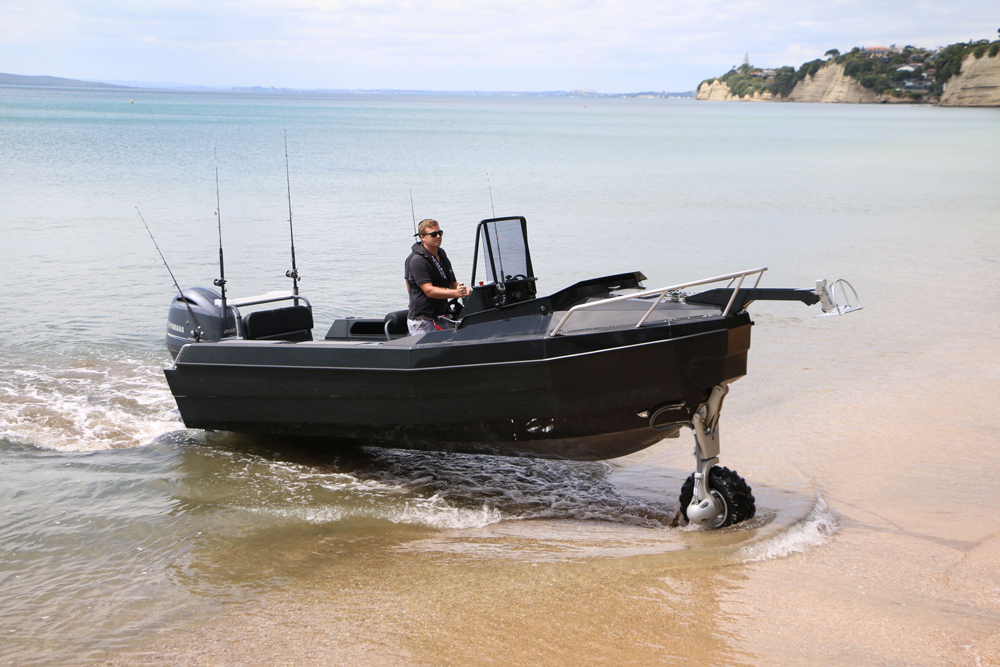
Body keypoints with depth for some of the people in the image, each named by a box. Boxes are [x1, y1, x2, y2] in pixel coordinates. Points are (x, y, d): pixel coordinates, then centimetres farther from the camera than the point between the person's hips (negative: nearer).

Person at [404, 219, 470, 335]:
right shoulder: (417, 260, -15)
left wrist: (465, 290, -5)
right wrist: (456, 293, -34)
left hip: (441, 318, 8)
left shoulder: (442, 254, 13)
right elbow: (429, 291, -24)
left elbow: (452, 282, 18)